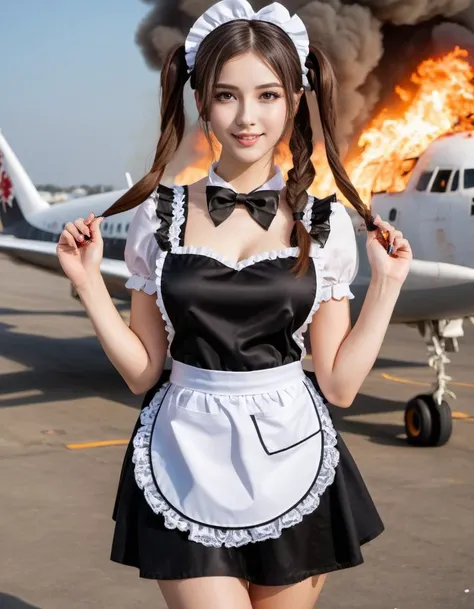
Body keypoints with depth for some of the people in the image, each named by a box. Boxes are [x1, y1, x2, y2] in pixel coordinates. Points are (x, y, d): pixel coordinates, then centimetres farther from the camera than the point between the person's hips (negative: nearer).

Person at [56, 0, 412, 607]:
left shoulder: (325, 223, 0)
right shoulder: (159, 215, -1)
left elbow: (339, 384, 0)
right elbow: (143, 371, 3)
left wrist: (386, 283, -4)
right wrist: (89, 283, -6)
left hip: (290, 461, 1)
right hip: (187, 465, -1)